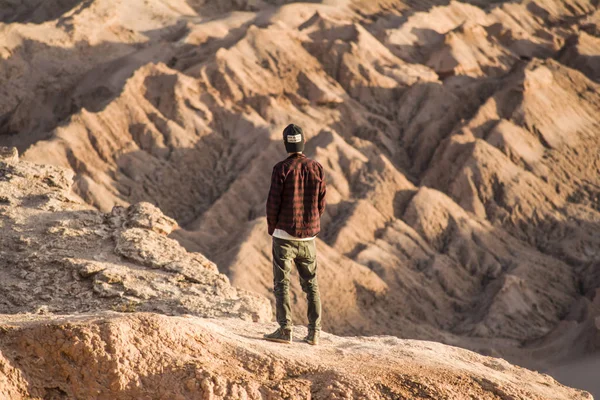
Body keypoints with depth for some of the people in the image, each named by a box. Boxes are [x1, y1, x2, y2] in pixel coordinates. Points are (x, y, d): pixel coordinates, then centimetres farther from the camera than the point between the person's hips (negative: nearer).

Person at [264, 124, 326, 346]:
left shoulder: (281, 169, -11)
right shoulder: (317, 168, 0)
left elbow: (273, 203, -10)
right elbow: (321, 204, 5)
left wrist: (272, 228, 7)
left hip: (284, 235, -4)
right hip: (308, 236, 4)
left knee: (282, 283, 1)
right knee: (311, 284, 11)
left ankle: (284, 330, -6)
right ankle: (314, 332, 9)